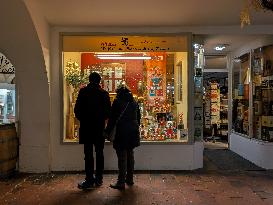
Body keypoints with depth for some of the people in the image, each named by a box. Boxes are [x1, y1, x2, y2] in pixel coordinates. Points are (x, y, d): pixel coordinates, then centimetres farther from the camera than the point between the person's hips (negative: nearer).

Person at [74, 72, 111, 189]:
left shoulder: (83, 92, -4)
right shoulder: (104, 93, -1)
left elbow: (77, 110, -4)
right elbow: (108, 111, 1)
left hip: (86, 127, -2)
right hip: (100, 127, 2)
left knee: (88, 154, 2)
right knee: (99, 153, 10)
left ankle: (89, 180, 4)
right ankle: (98, 179, 16)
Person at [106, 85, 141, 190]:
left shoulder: (117, 102, -7)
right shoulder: (134, 102, 11)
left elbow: (112, 119, -9)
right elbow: (138, 118, 15)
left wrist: (107, 131, -1)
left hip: (122, 133, -6)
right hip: (133, 133, 6)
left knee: (122, 157, -3)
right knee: (130, 155, 15)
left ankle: (121, 182, 0)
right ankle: (130, 179, 24)